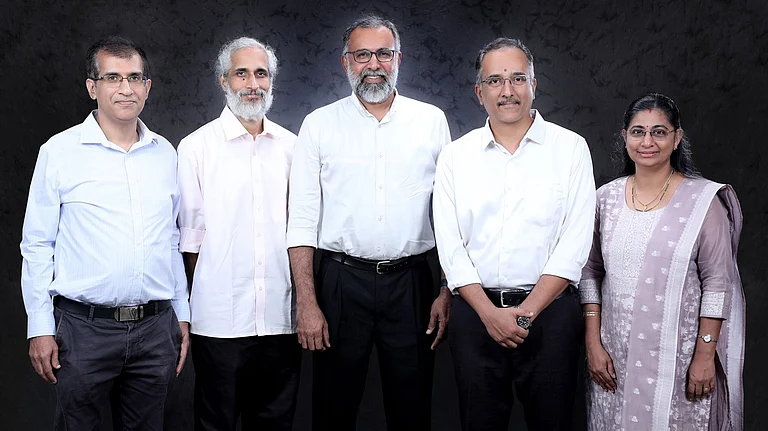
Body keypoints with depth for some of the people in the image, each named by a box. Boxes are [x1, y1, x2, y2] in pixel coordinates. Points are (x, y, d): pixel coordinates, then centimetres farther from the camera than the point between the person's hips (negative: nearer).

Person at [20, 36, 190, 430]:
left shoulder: (165, 153, 7)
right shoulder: (59, 151, -3)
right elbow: (37, 245, -1)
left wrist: (182, 315, 12)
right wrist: (40, 327, -5)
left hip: (157, 327, 3)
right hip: (84, 327, -3)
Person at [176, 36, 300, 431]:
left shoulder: (291, 146, 9)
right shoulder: (196, 146, -1)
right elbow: (191, 233, 0)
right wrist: (209, 296, -1)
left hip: (281, 319, 3)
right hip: (220, 320, -3)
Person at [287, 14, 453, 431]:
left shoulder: (431, 121, 6)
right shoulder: (320, 124, 2)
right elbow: (302, 220, 0)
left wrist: (448, 291, 0)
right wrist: (307, 303, -6)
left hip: (411, 283, 1)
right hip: (340, 282, 0)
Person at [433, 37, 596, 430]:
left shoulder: (570, 148, 1)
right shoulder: (455, 156, 6)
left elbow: (575, 243, -5)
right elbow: (450, 246, 1)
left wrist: (527, 312, -12)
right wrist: (490, 313, -10)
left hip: (549, 309, -1)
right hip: (475, 311, 2)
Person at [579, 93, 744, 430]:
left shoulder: (703, 200, -6)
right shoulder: (606, 198, 3)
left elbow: (717, 282, -6)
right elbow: (591, 273, 5)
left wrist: (705, 355, -9)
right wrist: (593, 343, 0)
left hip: (679, 355, -3)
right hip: (616, 355, 3)